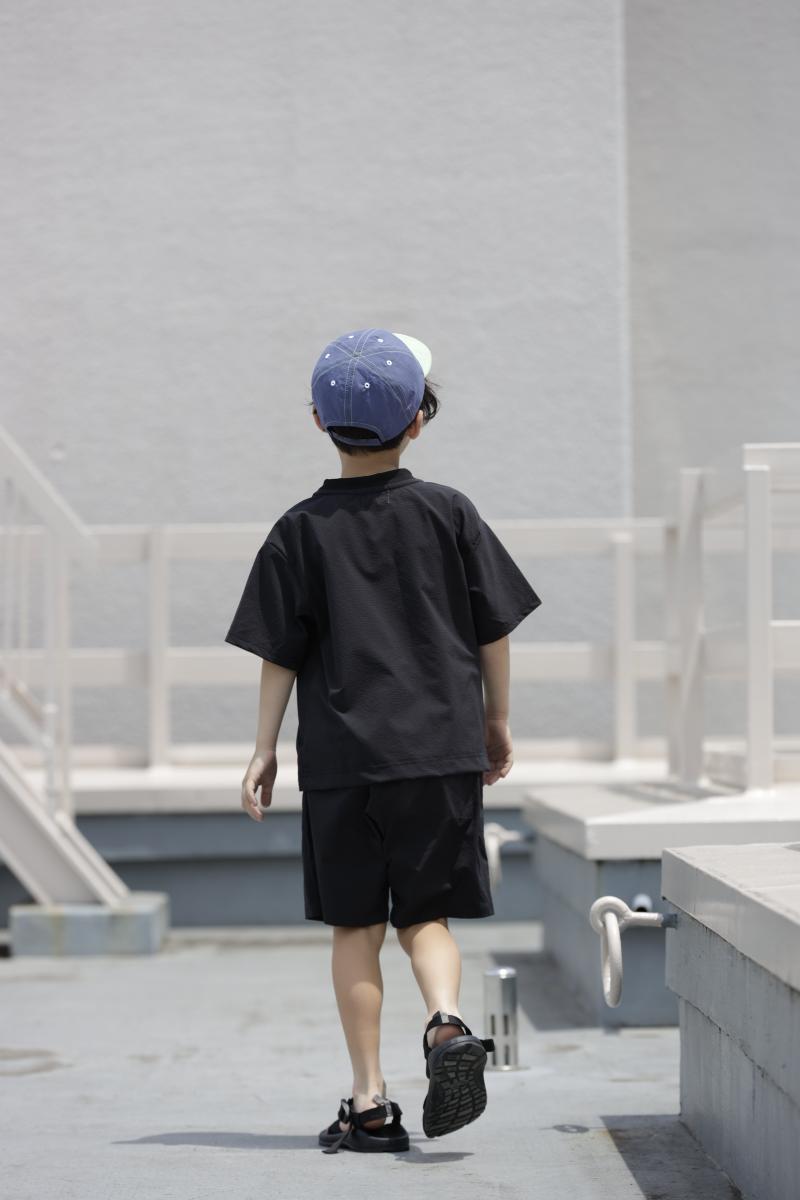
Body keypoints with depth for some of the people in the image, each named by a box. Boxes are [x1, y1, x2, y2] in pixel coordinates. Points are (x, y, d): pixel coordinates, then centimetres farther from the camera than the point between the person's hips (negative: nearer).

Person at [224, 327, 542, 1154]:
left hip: (342, 756, -1)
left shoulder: (302, 530, 0)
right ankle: (448, 1020, -20)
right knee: (424, 914, 9)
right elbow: (494, 629, 6)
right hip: (443, 747, 1)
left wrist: (263, 750, 7)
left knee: (355, 927, 6)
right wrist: (497, 721, 18)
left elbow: (280, 653, 0)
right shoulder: (449, 512, 2)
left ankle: (369, 1104, 6)